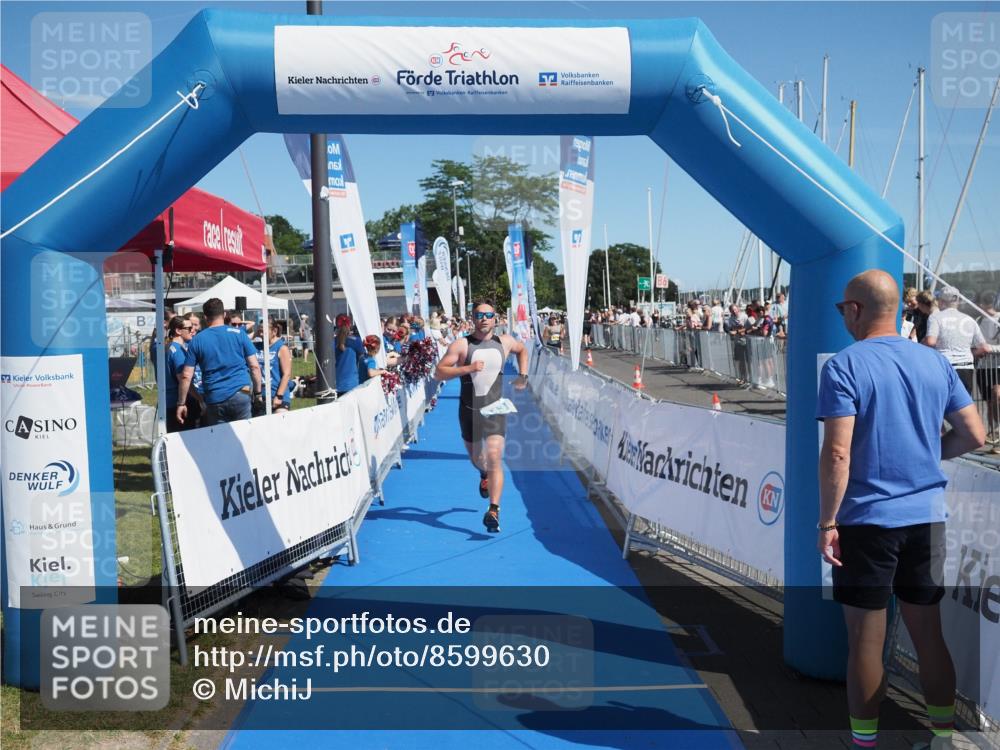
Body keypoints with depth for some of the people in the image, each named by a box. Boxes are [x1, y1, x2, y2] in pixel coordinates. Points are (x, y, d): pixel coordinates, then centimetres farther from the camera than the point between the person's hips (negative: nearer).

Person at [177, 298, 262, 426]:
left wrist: (181, 404, 8)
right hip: (241, 395, 0)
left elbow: (186, 376, 2)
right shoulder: (239, 333, 3)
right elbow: (254, 366, 1)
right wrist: (258, 393, 9)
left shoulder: (197, 341, 4)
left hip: (214, 400, 0)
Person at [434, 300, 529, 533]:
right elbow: (439, 372, -11)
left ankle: (494, 511, -16)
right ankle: (484, 474, 54)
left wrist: (523, 376, 15)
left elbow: (522, 350, 26)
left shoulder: (504, 342, 3)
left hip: (495, 411, 0)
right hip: (469, 411, 0)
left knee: (494, 458, -15)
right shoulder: (461, 345, -7)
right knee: (476, 458, 16)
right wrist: (467, 368, -22)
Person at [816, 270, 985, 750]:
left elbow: (837, 453, -18)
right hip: (927, 518, 5)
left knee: (865, 639, 5)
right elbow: (974, 436, 8)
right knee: (928, 631, 16)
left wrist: (827, 522, -12)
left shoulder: (845, 366, -11)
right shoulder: (935, 362, 6)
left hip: (867, 519, -5)